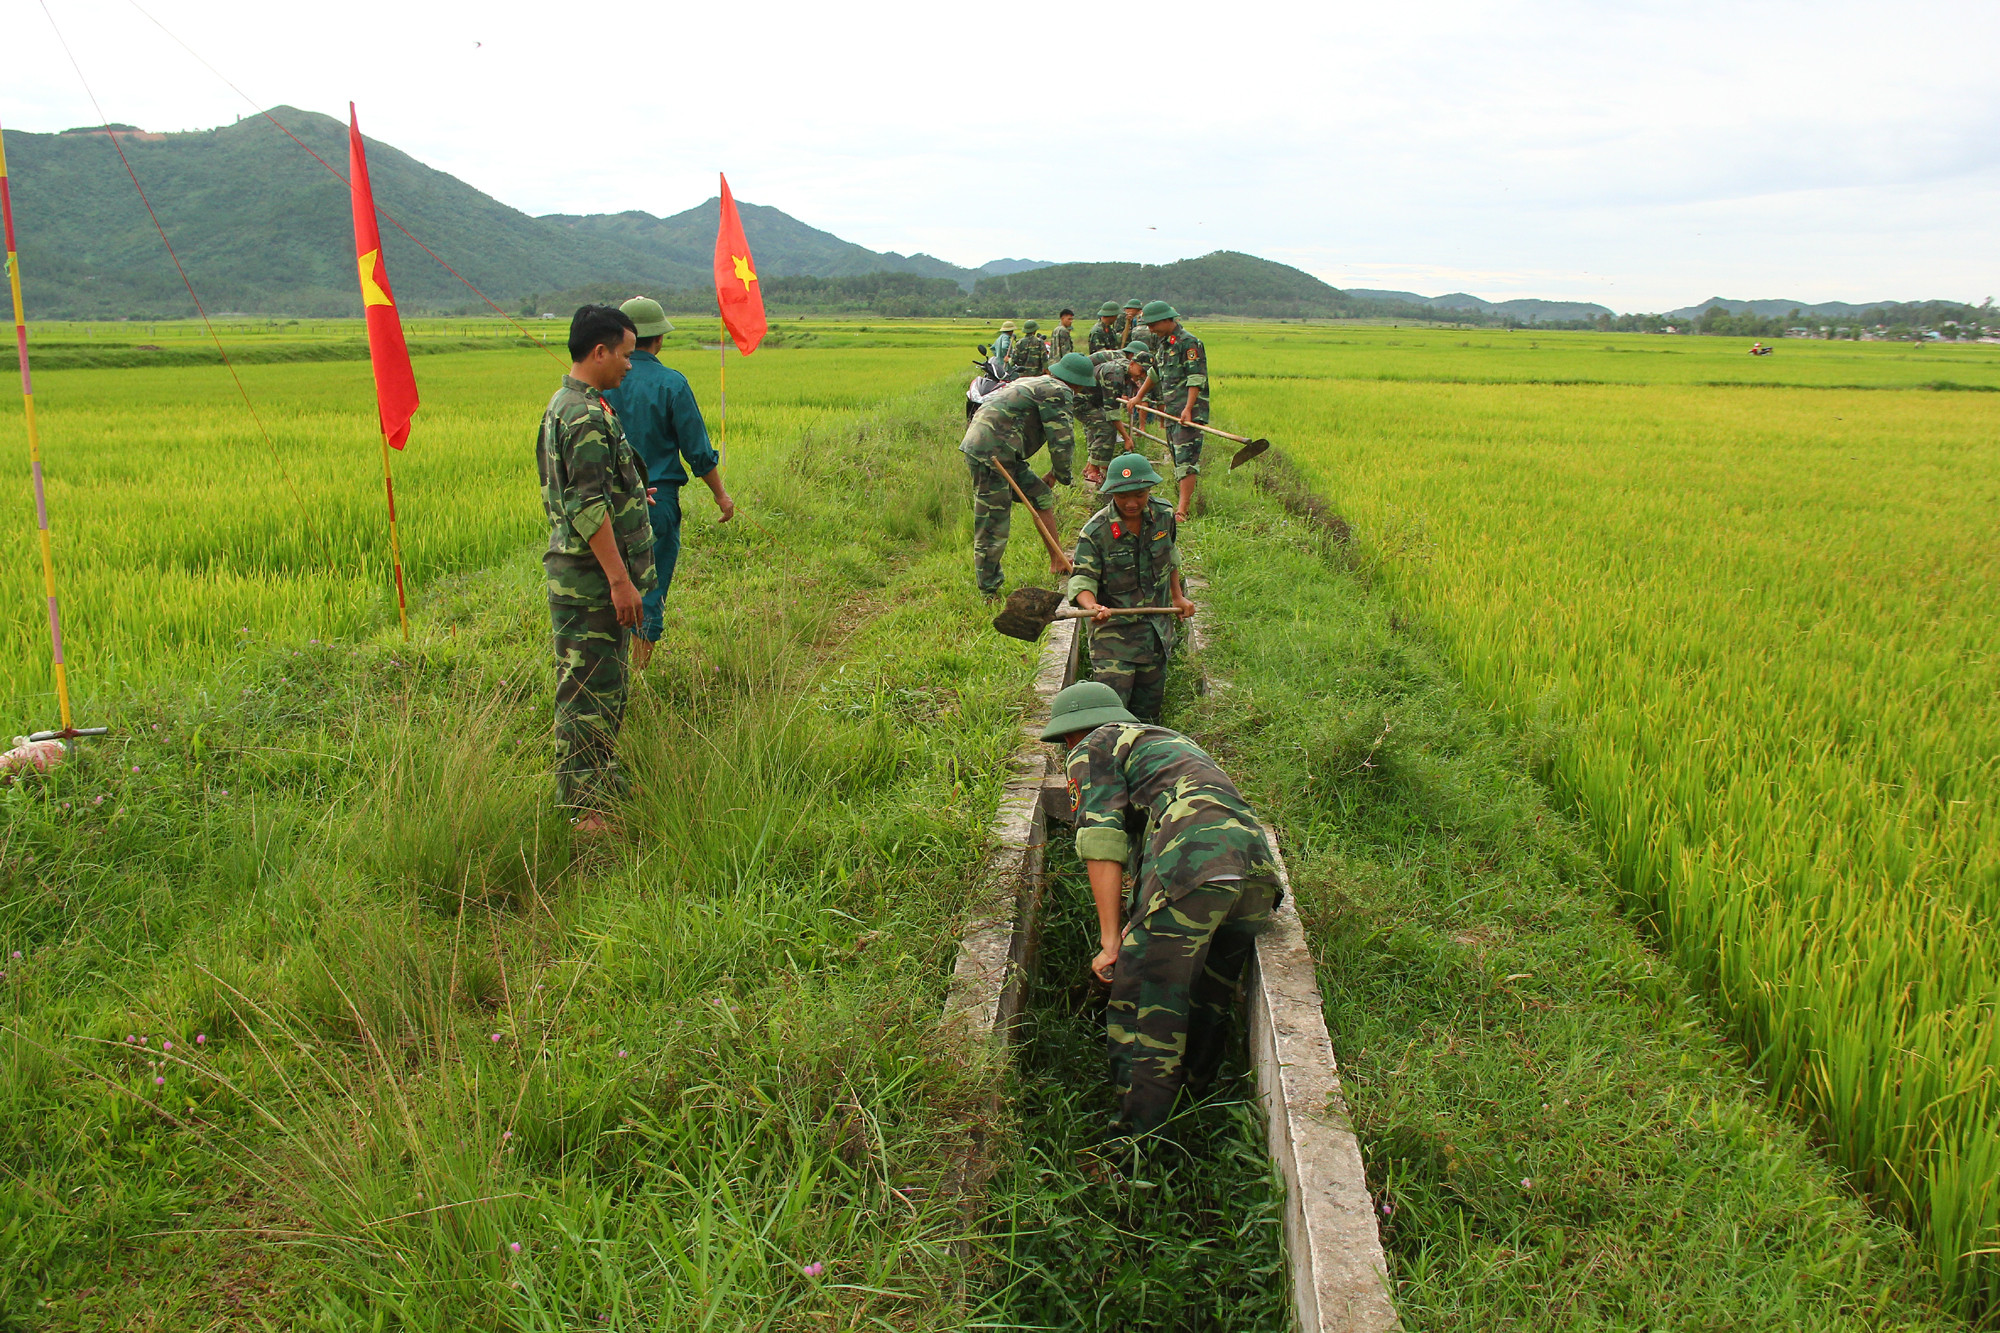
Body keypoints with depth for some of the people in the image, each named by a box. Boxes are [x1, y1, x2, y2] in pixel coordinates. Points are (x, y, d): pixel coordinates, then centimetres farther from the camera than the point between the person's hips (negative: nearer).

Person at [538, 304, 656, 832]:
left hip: (596, 576, 11)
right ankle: (586, 809, 3)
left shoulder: (570, 405, 15)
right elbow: (588, 506, -24)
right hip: (590, 578, -11)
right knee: (587, 692, -4)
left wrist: (631, 493, 42)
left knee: (606, 689, 19)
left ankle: (605, 786, 31)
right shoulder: (584, 414, -18)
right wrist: (620, 580, -24)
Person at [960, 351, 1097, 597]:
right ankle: (988, 593, 2)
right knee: (993, 526, -5)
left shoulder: (1034, 383, 26)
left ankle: (1059, 563, 22)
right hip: (991, 453, -10)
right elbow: (1062, 441, -9)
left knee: (1041, 495, 17)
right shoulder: (1059, 393, -5)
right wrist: (1061, 475, 9)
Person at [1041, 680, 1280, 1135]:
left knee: (1143, 1014, -1)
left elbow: (1102, 839, 2)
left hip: (1193, 865, -8)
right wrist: (1141, 923, 46)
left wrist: (1111, 941, 1)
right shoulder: (1174, 739, 39)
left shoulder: (1094, 748, 16)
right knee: (1209, 1010, 22)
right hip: (1258, 863, 8)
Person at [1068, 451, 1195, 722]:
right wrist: (1092, 607, -38)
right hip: (1114, 629, -5)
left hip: (1157, 628, 5)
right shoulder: (1095, 532, -16)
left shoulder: (1164, 515, -2)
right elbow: (1082, 580, -18)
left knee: (1148, 707, 13)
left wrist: (1178, 596, 19)